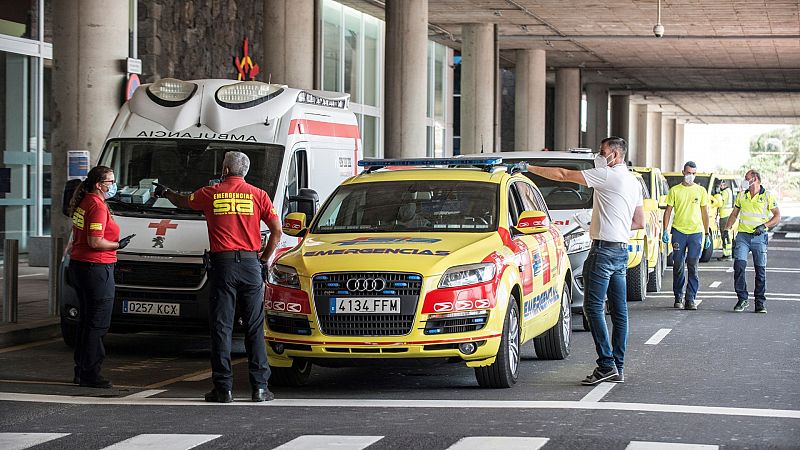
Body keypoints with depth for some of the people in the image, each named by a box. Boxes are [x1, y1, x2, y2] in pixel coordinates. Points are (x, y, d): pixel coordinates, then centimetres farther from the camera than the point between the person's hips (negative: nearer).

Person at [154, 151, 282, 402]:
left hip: (222, 264, -1)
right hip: (250, 265, 1)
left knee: (221, 327, 2)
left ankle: (223, 388, -1)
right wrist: (264, 260, 13)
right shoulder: (257, 195, 4)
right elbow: (277, 231, 1)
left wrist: (166, 193, 45)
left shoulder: (210, 194, 4)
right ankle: (259, 387, 3)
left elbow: (182, 202, 24)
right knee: (254, 328, 5)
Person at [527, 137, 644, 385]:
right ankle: (617, 368, 9)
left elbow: (563, 175, -10)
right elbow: (640, 222, 23)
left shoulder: (608, 175, -10)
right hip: (622, 250, 9)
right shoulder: (633, 182, 18)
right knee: (619, 310, 7)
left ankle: (606, 364, -15)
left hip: (604, 249, -9)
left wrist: (530, 168, -3)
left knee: (593, 307, -9)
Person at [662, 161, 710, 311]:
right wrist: (665, 230, -3)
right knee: (678, 266, 2)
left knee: (693, 266, -5)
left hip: (696, 232, 0)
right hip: (679, 231, 0)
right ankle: (678, 297, 14)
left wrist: (707, 234, 9)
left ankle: (691, 298, -3)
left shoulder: (701, 191, 9)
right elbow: (668, 211, 7)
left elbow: (705, 213, 12)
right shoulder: (674, 190, 6)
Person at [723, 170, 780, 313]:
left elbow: (777, 216, 0)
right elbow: (734, 214, 20)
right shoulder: (741, 195, 12)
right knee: (739, 265, -13)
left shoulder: (767, 196, 0)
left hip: (759, 237, -2)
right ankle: (742, 299, -5)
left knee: (760, 270, 0)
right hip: (742, 235, 2)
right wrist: (726, 230, 9)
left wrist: (764, 226, -14)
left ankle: (760, 303, 7)